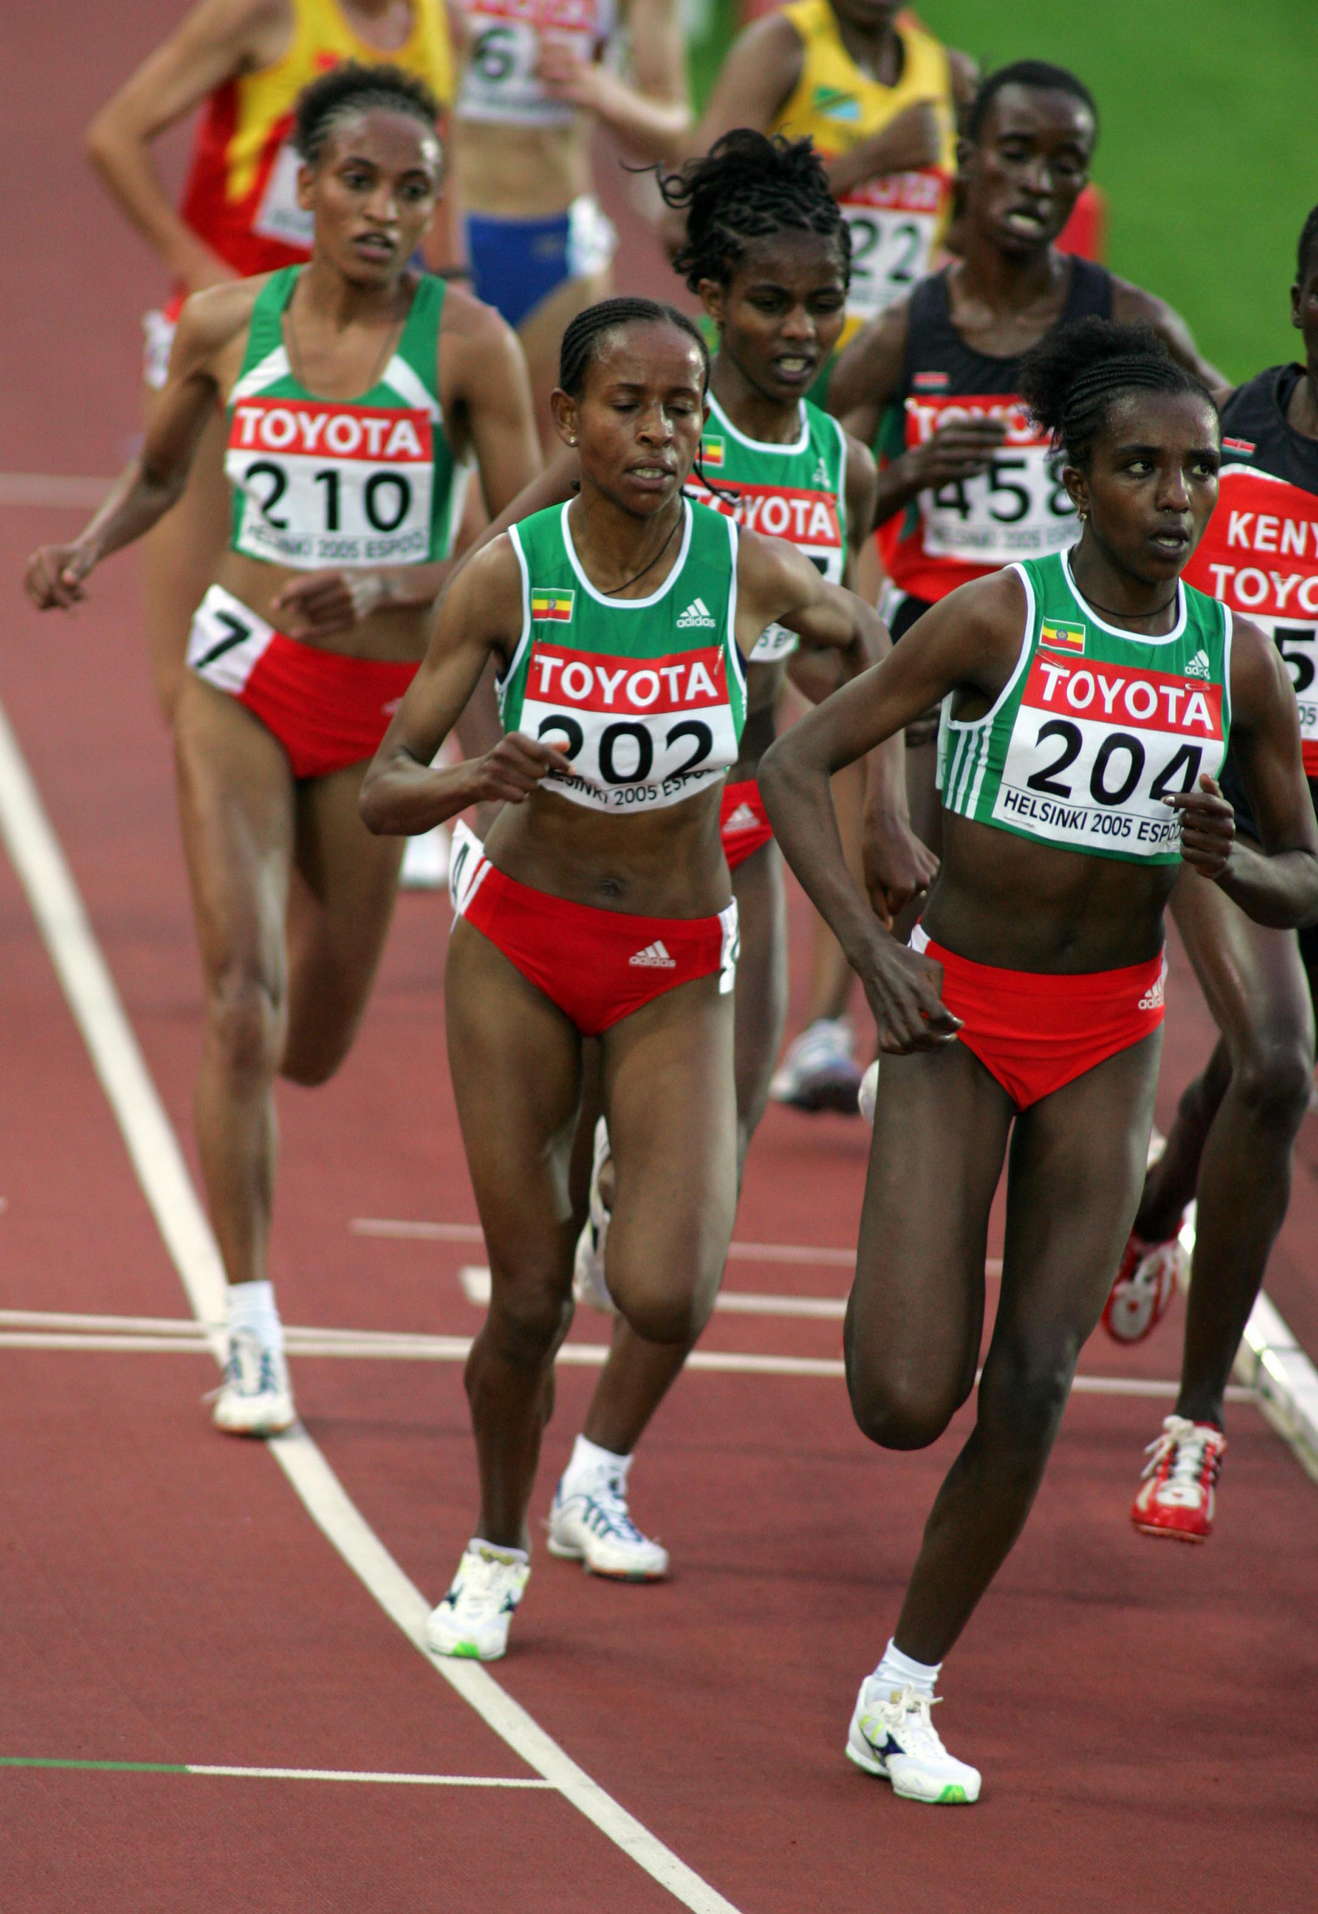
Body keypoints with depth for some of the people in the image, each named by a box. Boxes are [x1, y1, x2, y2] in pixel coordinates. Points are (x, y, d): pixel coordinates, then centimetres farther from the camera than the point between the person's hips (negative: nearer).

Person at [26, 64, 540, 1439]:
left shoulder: (465, 343, -9)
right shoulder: (226, 325, -1)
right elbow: (159, 472, 17)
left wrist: (375, 589, -22)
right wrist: (92, 546, -4)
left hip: (385, 702, 0)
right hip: (241, 680, 0)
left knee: (311, 1051, 9)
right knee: (238, 993, -14)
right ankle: (251, 1335, -10)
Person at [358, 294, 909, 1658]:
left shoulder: (744, 571, -14)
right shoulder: (507, 576, -17)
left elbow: (857, 629, 10)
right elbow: (381, 794, -16)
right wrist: (477, 778, -36)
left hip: (674, 965, 0)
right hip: (517, 939, 0)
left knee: (663, 1305, -16)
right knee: (526, 1303, 2)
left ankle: (665, 1199, 22)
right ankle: (496, 1556, 29)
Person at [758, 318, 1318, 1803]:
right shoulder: (996, 618, -13)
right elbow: (794, 765, -11)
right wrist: (871, 949, -21)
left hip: (1108, 1039, 3)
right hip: (956, 1014, -3)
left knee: (1032, 1391, -4)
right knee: (906, 1403, -12)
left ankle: (901, 1697, 10)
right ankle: (902, 1297, 27)